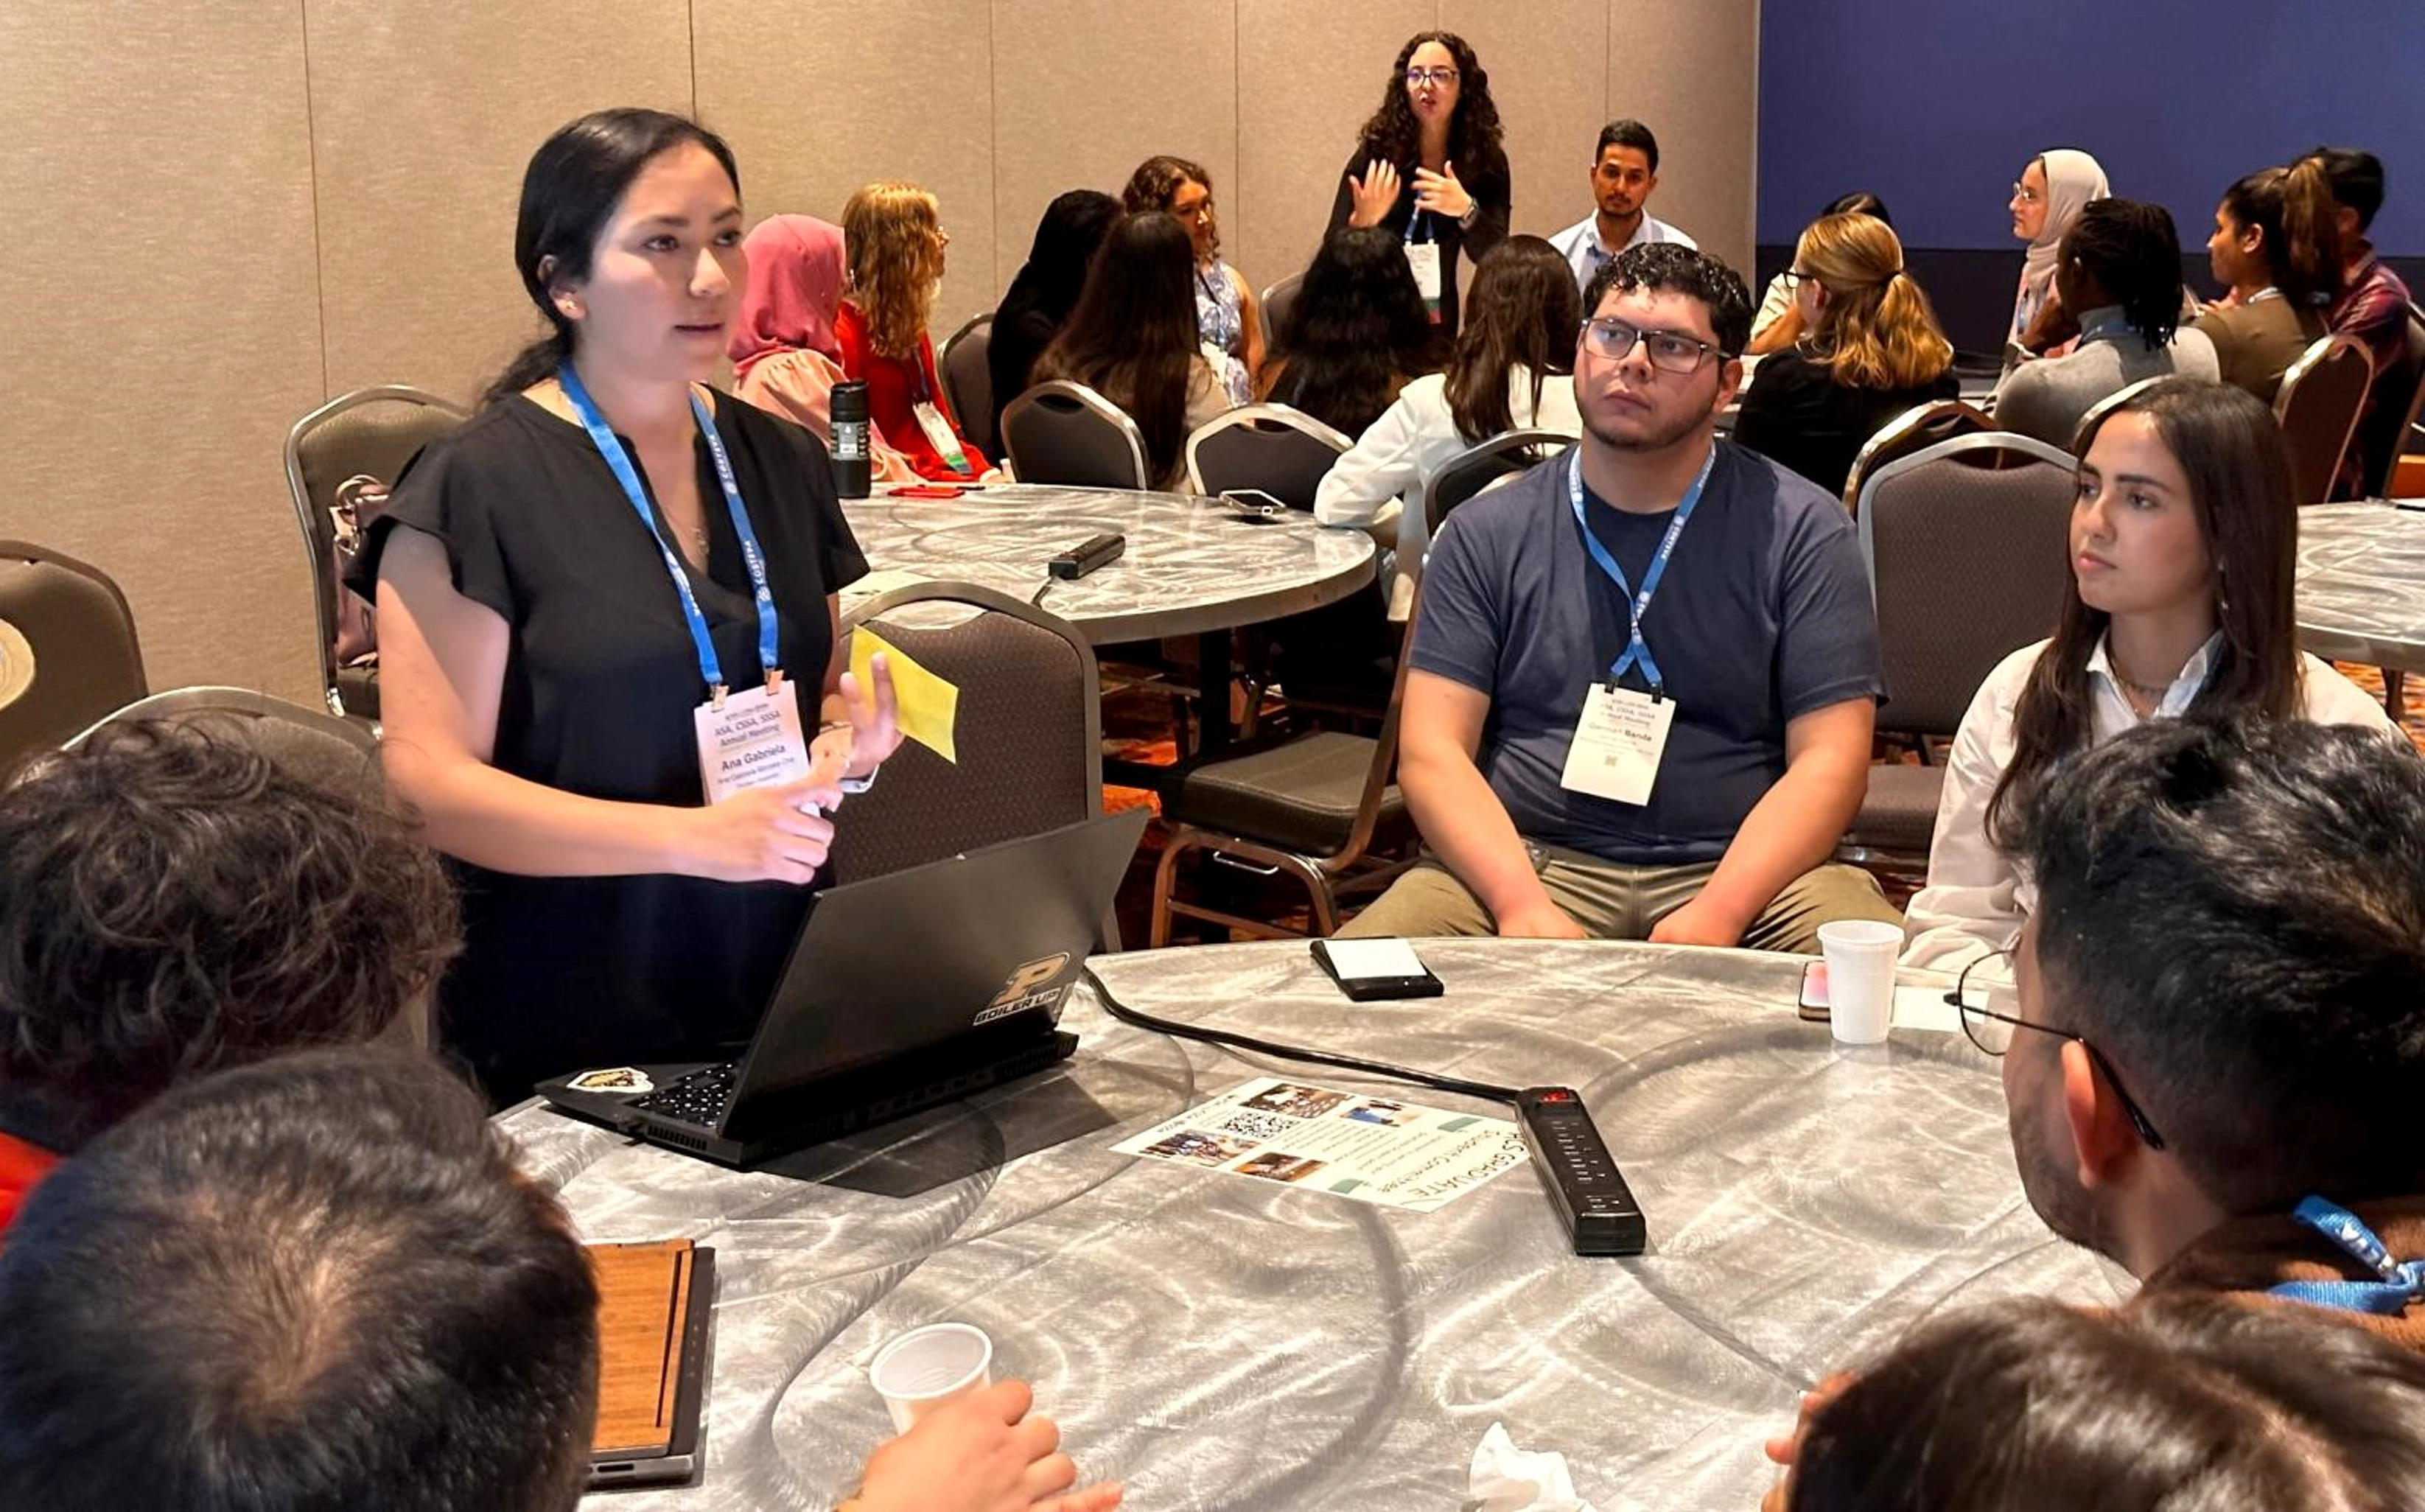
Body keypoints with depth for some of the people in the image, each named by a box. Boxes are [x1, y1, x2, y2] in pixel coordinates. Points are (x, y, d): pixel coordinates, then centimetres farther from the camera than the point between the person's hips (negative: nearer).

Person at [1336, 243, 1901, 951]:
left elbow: (1829, 759, -1)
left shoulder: (1801, 530, 5)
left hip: (1740, 871, 0)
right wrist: (1523, 907, -17)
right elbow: (1433, 751, 1)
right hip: (1529, 860, 1)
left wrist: (1716, 916, -17)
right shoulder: (1487, 533, 9)